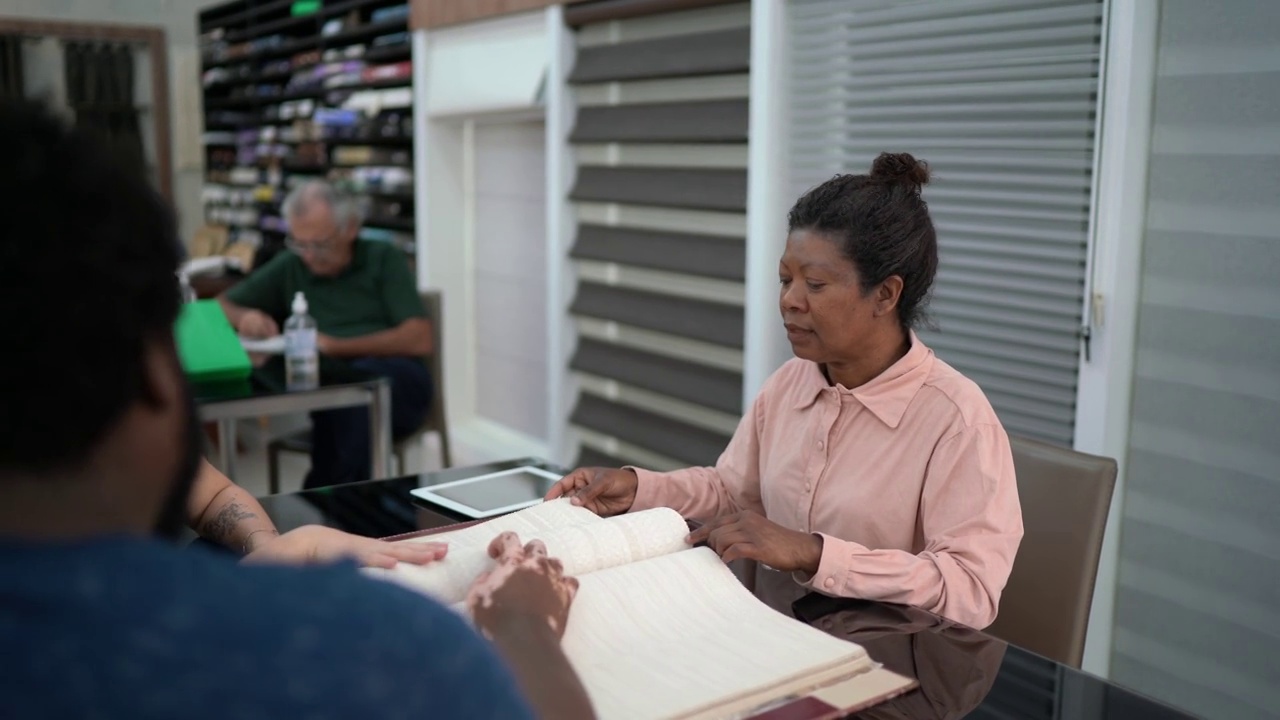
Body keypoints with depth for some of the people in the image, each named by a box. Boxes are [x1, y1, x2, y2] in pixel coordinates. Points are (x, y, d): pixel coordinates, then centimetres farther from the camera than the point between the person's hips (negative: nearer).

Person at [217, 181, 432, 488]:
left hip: (397, 381, -1)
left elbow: (420, 340, -4)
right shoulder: (288, 268, 17)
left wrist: (336, 346, -11)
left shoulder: (383, 259, 8)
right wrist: (243, 317, -2)